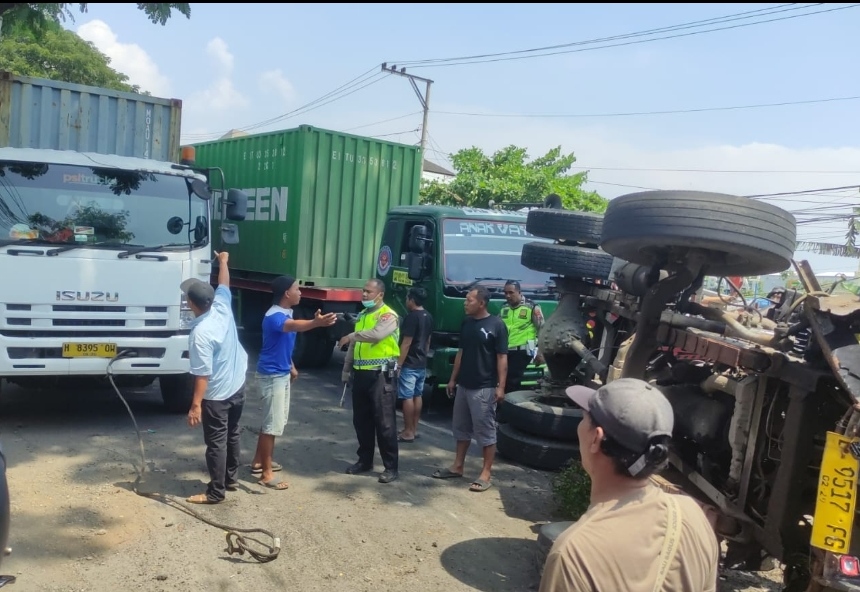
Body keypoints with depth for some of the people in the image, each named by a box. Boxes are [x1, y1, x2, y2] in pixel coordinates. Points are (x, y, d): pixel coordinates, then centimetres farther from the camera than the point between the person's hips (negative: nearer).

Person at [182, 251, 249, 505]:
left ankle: (215, 492, 10)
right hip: (238, 386, 8)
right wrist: (223, 261, 30)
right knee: (232, 434, 21)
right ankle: (232, 477, 36)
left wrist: (196, 405, -22)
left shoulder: (200, 333, -27)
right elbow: (224, 284, 14)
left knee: (216, 443, 2)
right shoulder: (222, 306, -8)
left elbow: (203, 374, -26)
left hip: (217, 395, -8)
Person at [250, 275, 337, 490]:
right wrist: (317, 323, -66)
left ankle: (259, 461, 34)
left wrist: (291, 366, 28)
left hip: (282, 373, 10)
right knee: (272, 424, -5)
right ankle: (266, 473, 4)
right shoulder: (274, 316, -24)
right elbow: (293, 326, -48)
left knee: (275, 421, 20)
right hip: (271, 375, -10)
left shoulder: (287, 312, 8)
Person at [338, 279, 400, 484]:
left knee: (384, 422, -3)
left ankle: (391, 467, 4)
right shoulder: (362, 315, 16)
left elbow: (376, 334, -30)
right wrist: (346, 370, 19)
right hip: (361, 374, 8)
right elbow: (353, 347, 21)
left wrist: (351, 336, -19)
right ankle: (365, 460, 27)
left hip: (380, 375, -8)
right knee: (361, 420, 14)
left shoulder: (388, 315, -9)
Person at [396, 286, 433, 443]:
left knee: (407, 397, -4)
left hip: (409, 365, -9)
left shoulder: (412, 317, -17)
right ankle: (414, 429, 19)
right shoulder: (428, 317, 9)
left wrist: (398, 364, -17)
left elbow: (406, 343, -20)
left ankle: (408, 432, 0)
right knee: (417, 396, 12)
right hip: (422, 364, 9)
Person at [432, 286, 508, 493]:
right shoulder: (466, 323, 8)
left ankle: (486, 474, 7)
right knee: (460, 427, 15)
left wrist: (501, 386, -16)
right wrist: (453, 379, 14)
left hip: (484, 388, -7)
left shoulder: (496, 325, -11)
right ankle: (458, 466, 27)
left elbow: (502, 358, -12)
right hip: (464, 385, 7)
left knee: (485, 430, 0)